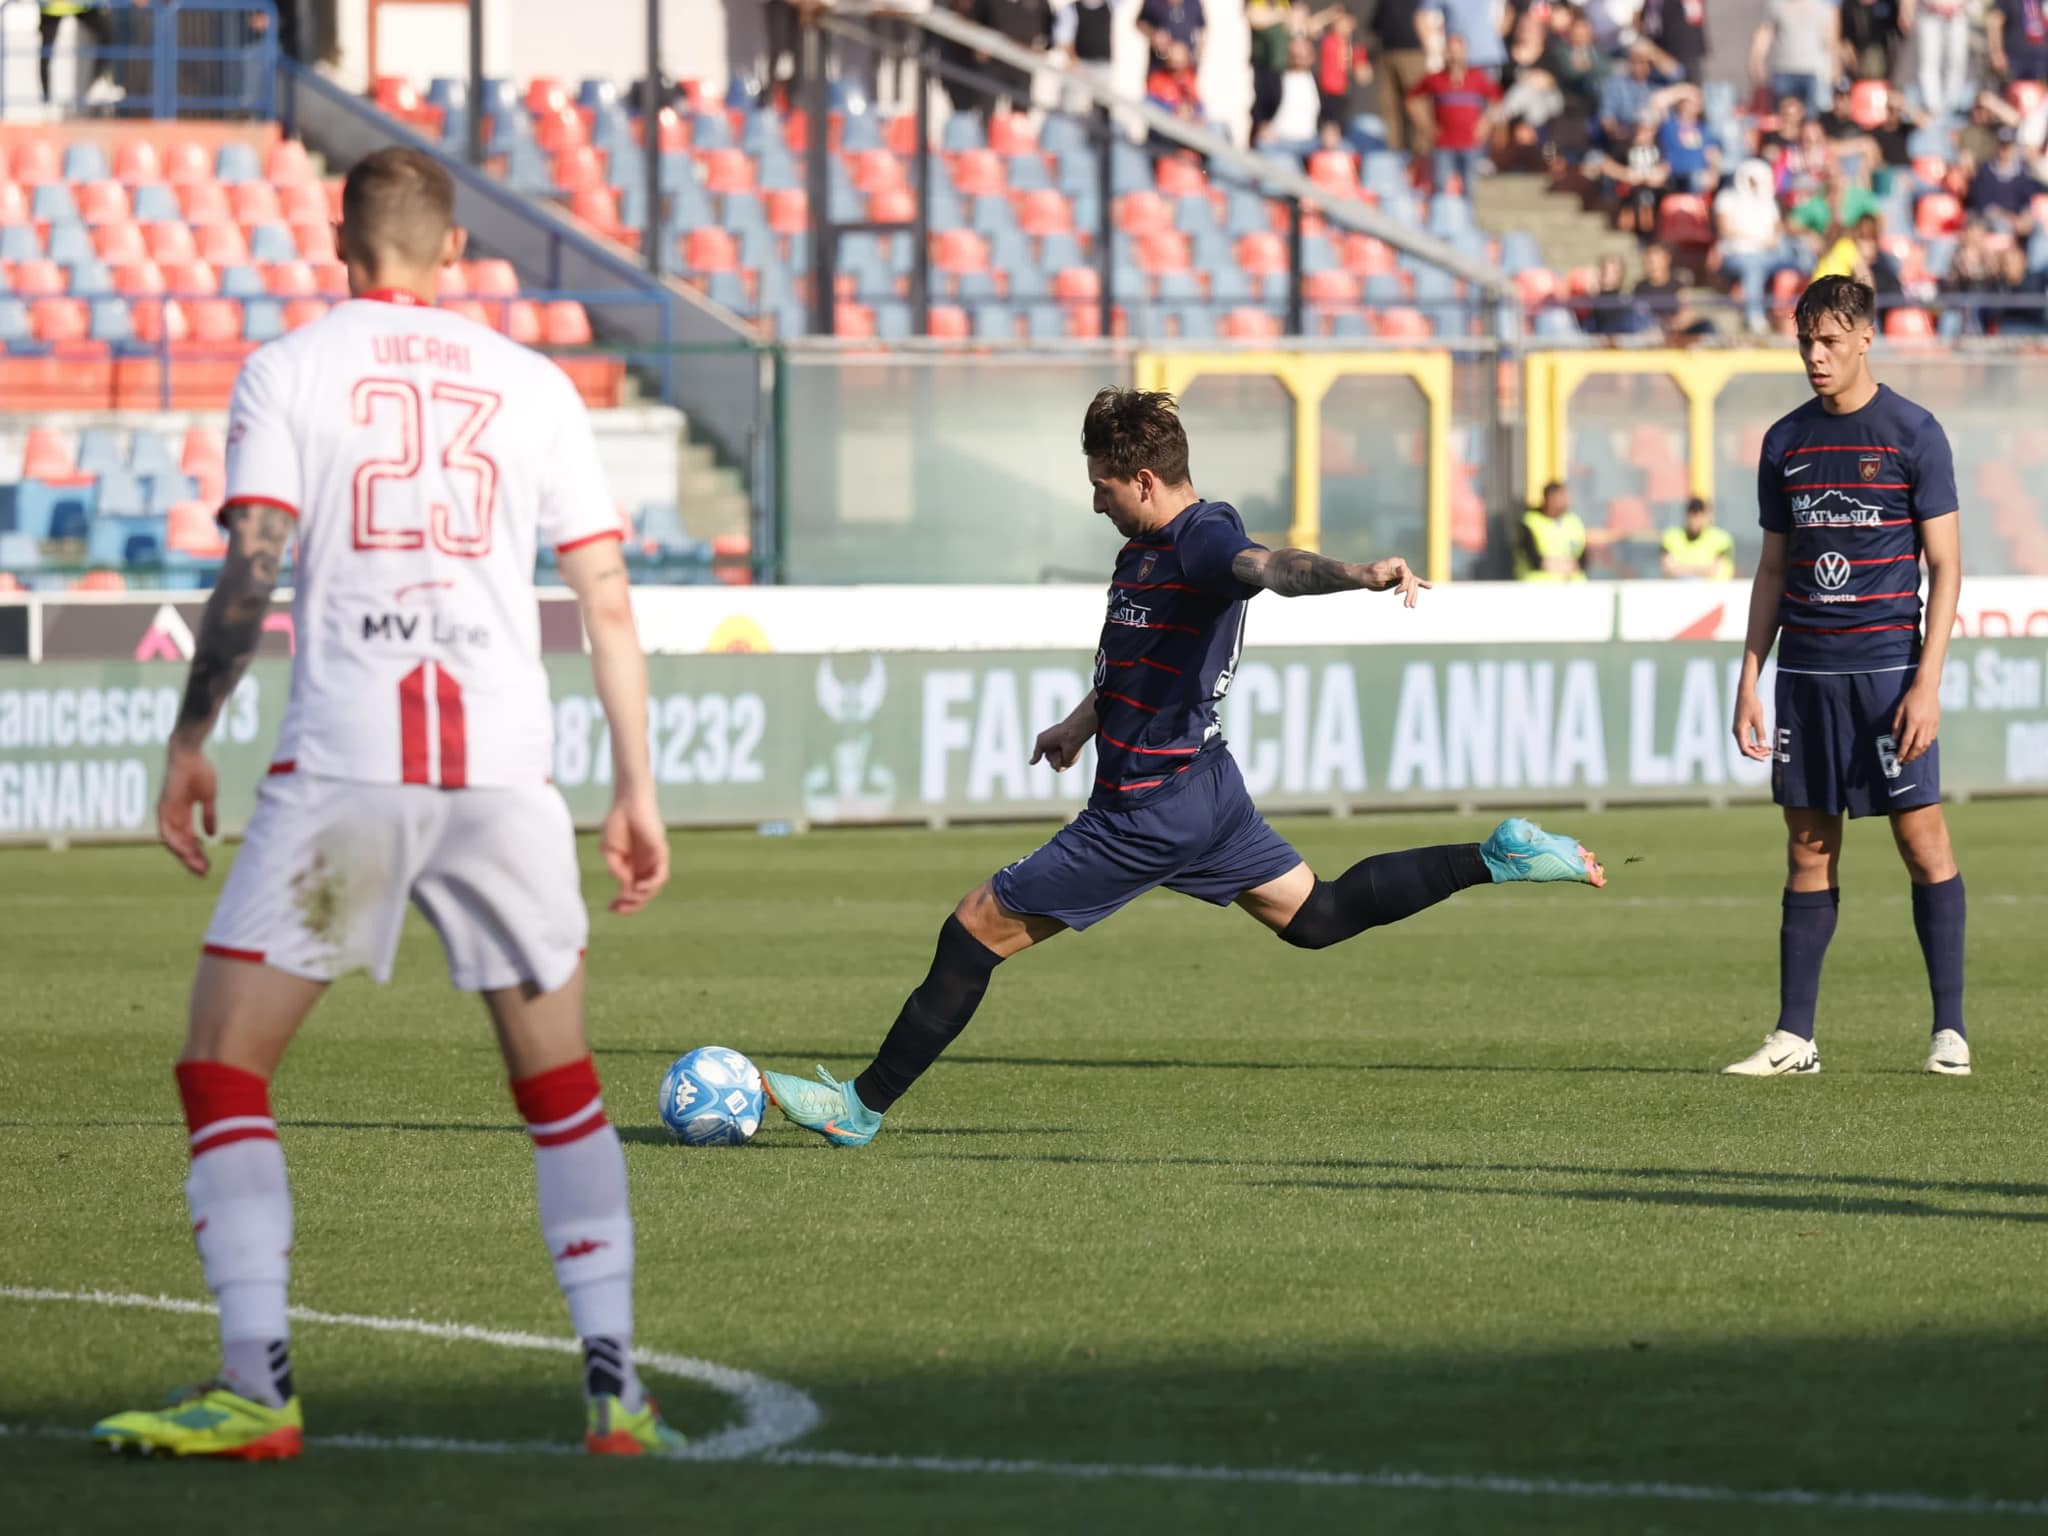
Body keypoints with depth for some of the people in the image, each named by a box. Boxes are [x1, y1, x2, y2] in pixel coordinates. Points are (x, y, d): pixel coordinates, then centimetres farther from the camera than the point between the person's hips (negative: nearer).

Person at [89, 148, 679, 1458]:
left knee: (223, 1069, 4)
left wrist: (192, 737, 2)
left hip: (341, 770, -3)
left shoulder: (287, 370, 6)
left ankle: (258, 1386, -8)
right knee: (559, 1080, 15)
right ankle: (615, 1385, 9)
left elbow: (251, 568, -5)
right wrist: (637, 788, 15)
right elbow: (608, 600, 10)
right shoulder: (534, 385, 13)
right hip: (506, 766, 3)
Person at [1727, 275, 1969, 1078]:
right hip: (1806, 670, 4)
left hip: (1888, 666, -4)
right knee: (1808, 848, 4)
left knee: (1921, 836, -5)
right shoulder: (1786, 441, 11)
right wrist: (1748, 679, 10)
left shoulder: (1913, 434, -2)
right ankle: (1793, 1036, 6)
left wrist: (1928, 681, -12)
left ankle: (1949, 1030, 2)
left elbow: (1945, 566, -3)